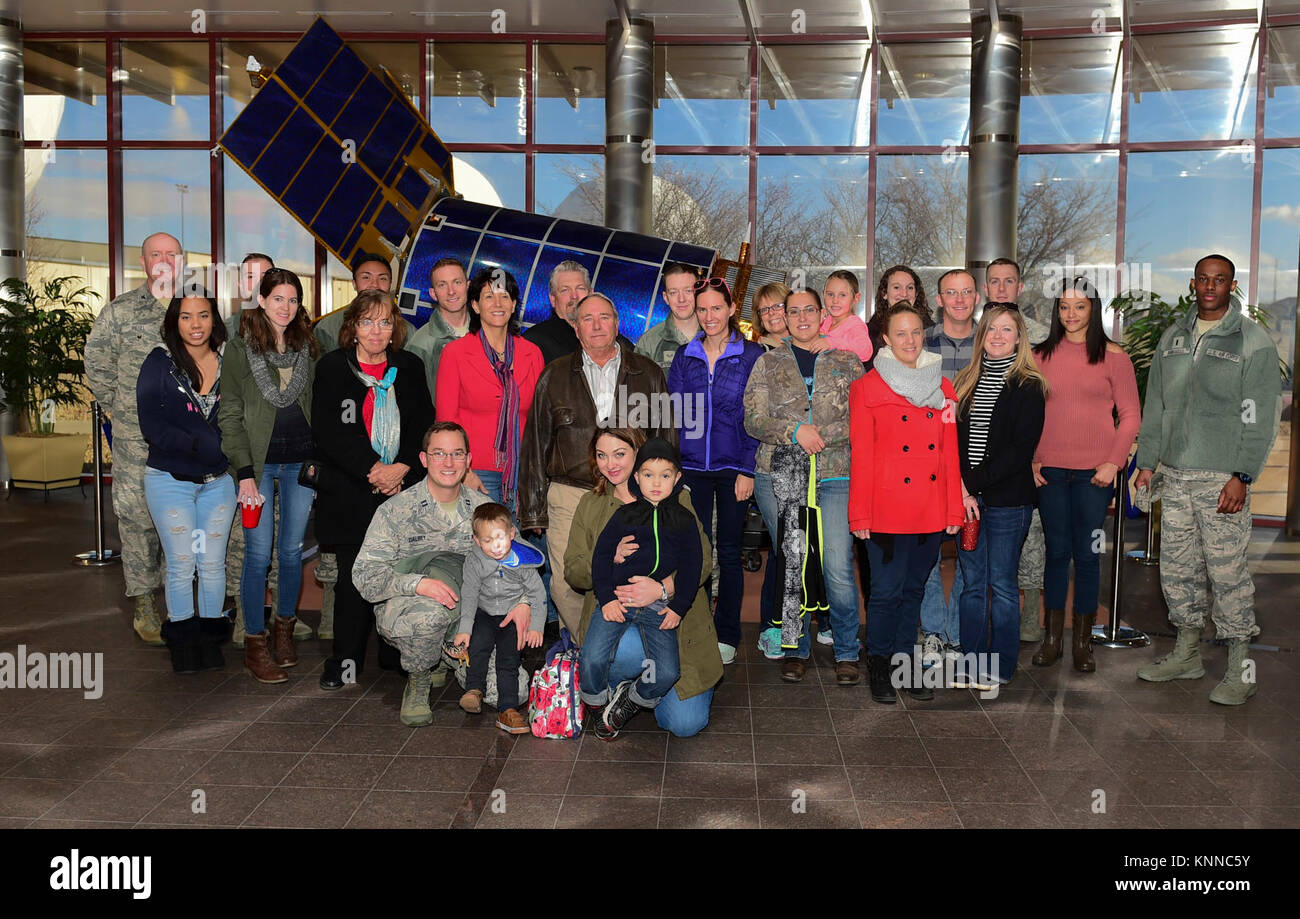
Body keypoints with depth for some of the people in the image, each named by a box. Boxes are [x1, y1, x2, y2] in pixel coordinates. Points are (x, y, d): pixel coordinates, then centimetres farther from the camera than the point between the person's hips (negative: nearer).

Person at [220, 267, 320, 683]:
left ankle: (285, 631, 25)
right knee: (259, 553, -3)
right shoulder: (240, 349, -2)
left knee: (292, 550, 8)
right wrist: (244, 473, -11)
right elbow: (230, 415, -4)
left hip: (302, 462, 3)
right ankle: (255, 645, 7)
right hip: (259, 462, -3)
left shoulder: (308, 348, 9)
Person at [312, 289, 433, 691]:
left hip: (402, 489, 2)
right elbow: (327, 432, -6)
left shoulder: (410, 368, 12)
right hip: (350, 494, -2)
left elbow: (424, 425, 7)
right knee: (354, 576, -2)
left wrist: (402, 468, -9)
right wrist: (372, 470, -14)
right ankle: (345, 661, 12)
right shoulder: (332, 368, 3)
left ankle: (397, 655, 16)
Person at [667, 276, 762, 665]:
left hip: (734, 468, -2)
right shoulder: (684, 356, 8)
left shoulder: (752, 355, 0)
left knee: (729, 551, 5)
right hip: (691, 467, 2)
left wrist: (748, 470, -8)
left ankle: (727, 636, 17)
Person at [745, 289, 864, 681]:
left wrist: (822, 435, -11)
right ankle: (796, 649, 20)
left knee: (839, 568, -7)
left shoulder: (847, 362, 10)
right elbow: (753, 420, 2)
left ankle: (847, 652, 10)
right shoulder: (768, 363, 10)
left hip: (835, 476, 0)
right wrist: (795, 431, -13)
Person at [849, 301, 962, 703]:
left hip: (931, 510, 4)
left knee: (915, 587, 12)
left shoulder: (942, 387, 11)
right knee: (887, 590, -2)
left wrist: (954, 508, 7)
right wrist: (860, 515, -7)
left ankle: (904, 662, 23)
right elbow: (861, 457, -5)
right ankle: (878, 666, 14)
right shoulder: (867, 387, -2)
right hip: (888, 507, -4)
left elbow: (950, 453, 11)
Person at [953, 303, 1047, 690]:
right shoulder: (966, 382, 11)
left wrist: (974, 482, -15)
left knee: (1001, 584, 3)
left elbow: (1021, 450, -11)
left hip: (1008, 501, -4)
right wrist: (960, 489, -8)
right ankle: (971, 663, 18)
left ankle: (999, 668, 14)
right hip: (967, 498, 4)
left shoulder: (1027, 387, -3)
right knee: (972, 583, 10)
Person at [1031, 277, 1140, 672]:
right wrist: (1029, 459, -1)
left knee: (1087, 554, 4)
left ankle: (1083, 642, 16)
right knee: (1057, 552, 8)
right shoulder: (1041, 355, 6)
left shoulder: (1113, 356, 1)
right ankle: (1052, 638, 18)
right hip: (1049, 471, 2)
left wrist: (1113, 462, -8)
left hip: (1094, 473, -1)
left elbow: (1131, 415, 1)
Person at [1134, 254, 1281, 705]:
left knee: (1228, 571, -4)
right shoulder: (1172, 337, 13)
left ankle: (1241, 668, 7)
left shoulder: (1253, 341, -3)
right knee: (1177, 567, 10)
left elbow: (1260, 417, -7)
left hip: (1221, 478, -5)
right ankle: (1186, 654, 24)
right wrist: (1147, 461, 12)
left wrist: (1241, 477, -14)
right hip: (1173, 475, 5)